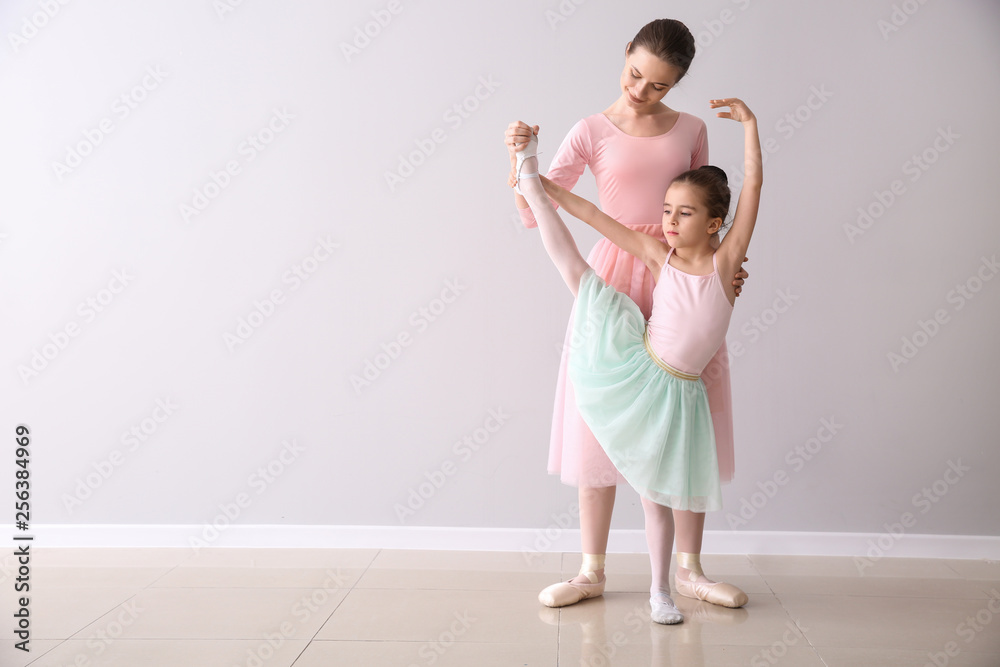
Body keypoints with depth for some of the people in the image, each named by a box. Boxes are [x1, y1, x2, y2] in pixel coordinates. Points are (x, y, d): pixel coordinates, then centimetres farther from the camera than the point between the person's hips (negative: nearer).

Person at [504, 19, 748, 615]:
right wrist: (519, 156, -19)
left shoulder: (690, 130, 8)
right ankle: (592, 571, 16)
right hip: (614, 277, -2)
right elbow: (534, 213, -5)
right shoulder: (593, 132, 1)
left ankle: (689, 567, 21)